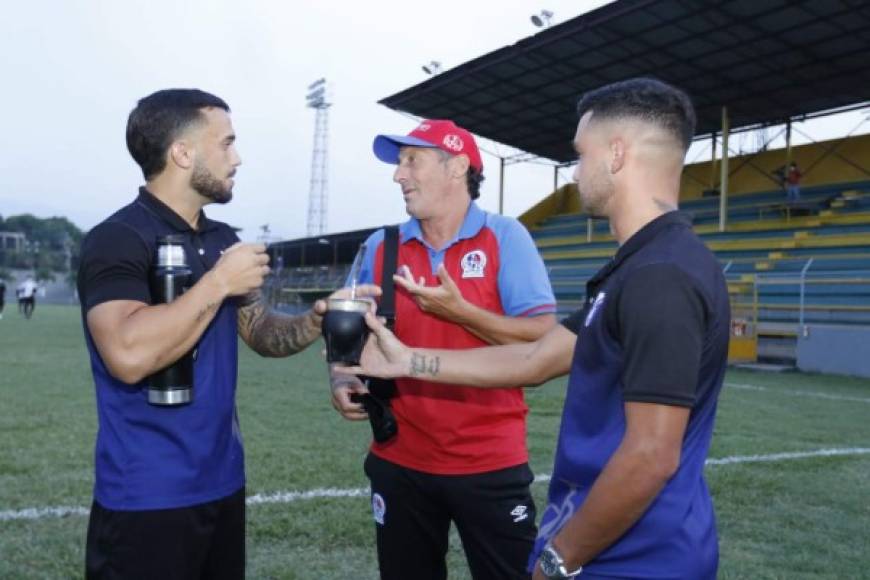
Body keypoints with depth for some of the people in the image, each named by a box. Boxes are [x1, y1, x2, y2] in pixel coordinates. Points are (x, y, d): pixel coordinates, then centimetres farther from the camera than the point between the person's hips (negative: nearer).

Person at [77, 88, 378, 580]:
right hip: (148, 497, -7)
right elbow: (128, 355, -31)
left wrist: (316, 321, -7)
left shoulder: (224, 240, 9)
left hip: (223, 482, 8)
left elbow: (261, 332, 13)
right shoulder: (119, 240, -16)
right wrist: (219, 282, -22)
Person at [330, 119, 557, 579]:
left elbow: (545, 339, -11)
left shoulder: (505, 237, -6)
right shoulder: (380, 247, 5)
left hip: (491, 464, -3)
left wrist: (459, 311, -19)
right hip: (399, 463, 4)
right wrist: (343, 381, -8)